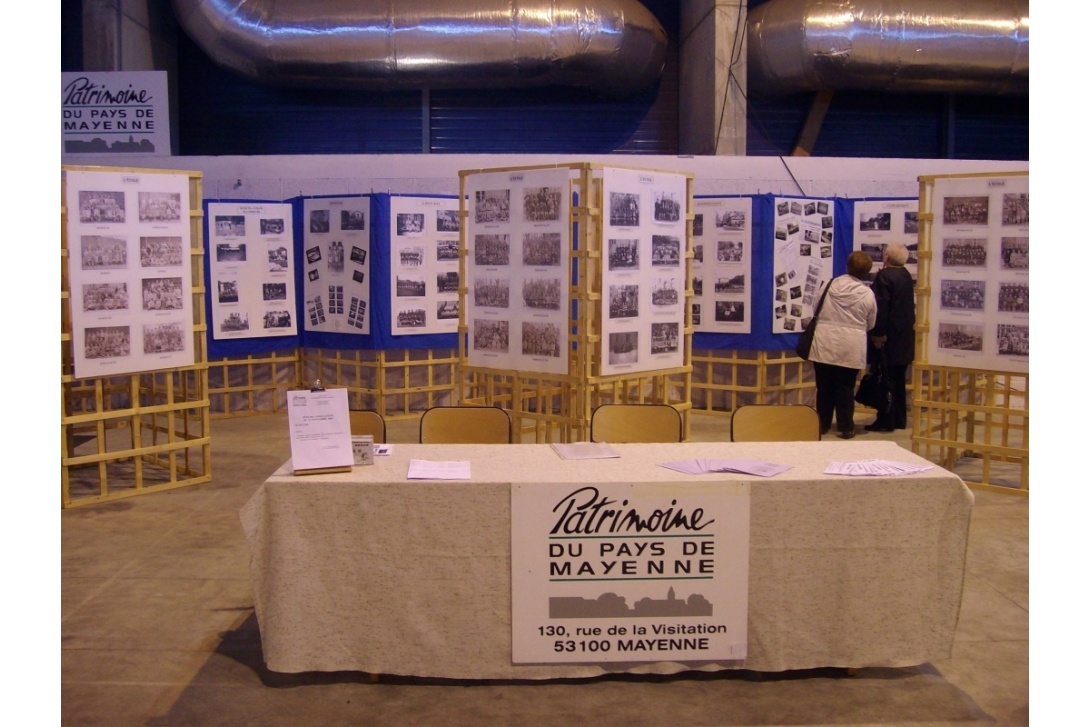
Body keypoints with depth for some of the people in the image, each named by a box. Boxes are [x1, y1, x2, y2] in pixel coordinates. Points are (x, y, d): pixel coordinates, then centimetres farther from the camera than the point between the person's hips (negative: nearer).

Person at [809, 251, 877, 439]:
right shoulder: (868, 294, -5)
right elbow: (870, 325, 5)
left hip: (824, 344, 1)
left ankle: (822, 424, 18)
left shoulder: (830, 285, -3)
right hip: (851, 349, -1)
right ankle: (845, 427, 9)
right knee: (846, 388, 7)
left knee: (824, 387, 10)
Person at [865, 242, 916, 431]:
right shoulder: (906, 275, 10)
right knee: (898, 379, 15)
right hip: (904, 337, 8)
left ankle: (885, 421, -1)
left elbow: (880, 307, -20)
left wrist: (878, 334, -19)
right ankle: (899, 419, 21)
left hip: (889, 337, -8)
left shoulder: (884, 276, -16)